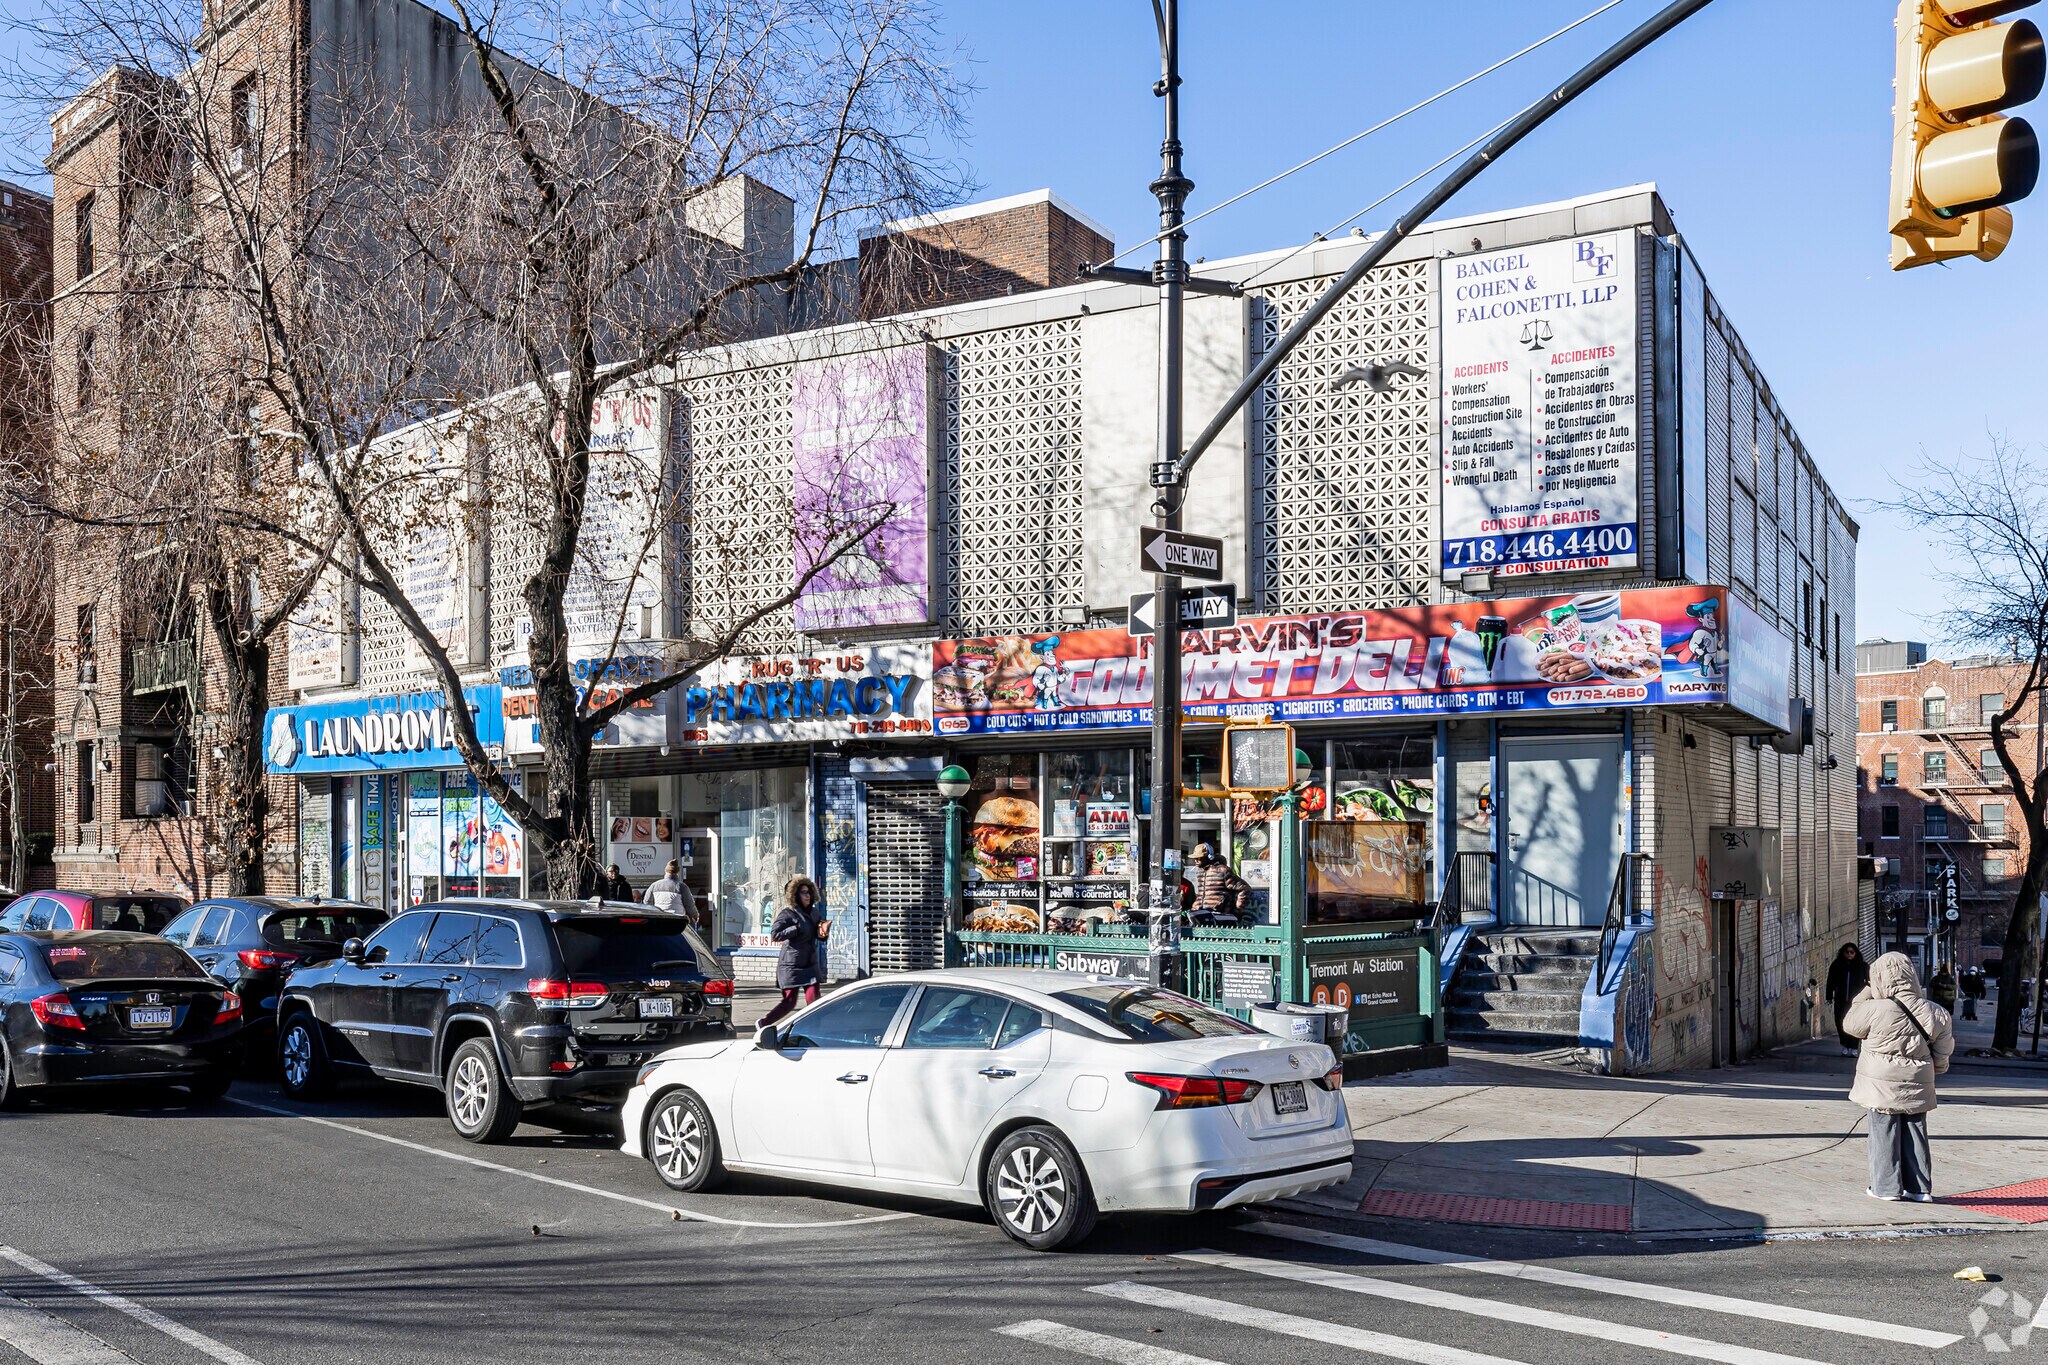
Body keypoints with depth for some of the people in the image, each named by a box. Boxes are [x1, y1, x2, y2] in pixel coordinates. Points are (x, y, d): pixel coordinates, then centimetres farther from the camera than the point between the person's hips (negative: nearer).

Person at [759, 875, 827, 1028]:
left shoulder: (815, 913, 10)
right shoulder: (788, 914, -11)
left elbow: (821, 937, 20)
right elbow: (774, 934, -20)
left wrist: (823, 932, -4)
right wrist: (797, 929, -21)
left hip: (810, 965, 6)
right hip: (791, 965, -6)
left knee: (814, 1001, -4)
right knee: (789, 1002, 1)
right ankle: (763, 1023, 20)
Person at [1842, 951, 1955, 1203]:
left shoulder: (1875, 1009, -18)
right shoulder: (1933, 1012, -4)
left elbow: (1849, 1024, 1)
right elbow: (1943, 1050, 5)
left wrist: (1867, 992, 6)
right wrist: (1935, 1069, 23)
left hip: (1882, 1085, -4)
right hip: (1916, 1086, 4)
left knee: (1884, 1133, 6)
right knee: (1915, 1133, 13)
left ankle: (1886, 1186, 8)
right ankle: (1919, 1187, 17)